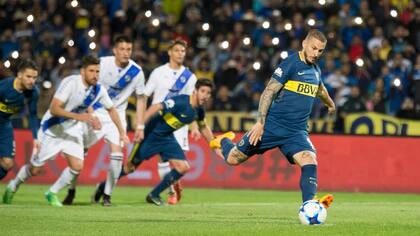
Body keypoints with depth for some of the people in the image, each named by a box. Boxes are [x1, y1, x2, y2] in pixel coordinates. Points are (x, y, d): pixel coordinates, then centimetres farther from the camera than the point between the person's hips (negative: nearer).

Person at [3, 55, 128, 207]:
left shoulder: (99, 90, -10)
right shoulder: (71, 83, -28)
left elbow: (111, 109, 10)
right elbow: (54, 109, -34)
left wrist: (121, 132, 12)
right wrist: (78, 116, -44)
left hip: (73, 131, 5)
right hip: (52, 130, -5)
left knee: (77, 166, -14)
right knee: (35, 169, 4)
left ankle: (52, 194, 10)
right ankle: (13, 186, 35)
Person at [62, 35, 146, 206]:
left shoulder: (136, 72, -9)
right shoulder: (102, 63, -14)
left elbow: (141, 99, 2)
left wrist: (140, 127, -1)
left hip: (117, 116, 1)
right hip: (95, 113, -1)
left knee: (117, 154, -16)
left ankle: (107, 195, -2)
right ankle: (71, 191, 18)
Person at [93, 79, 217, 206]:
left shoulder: (198, 110, 0)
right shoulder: (181, 102, -26)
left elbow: (203, 127, 21)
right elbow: (156, 107, -32)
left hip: (167, 138, 7)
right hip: (152, 134, -7)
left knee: (183, 167, -6)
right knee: (131, 166, 1)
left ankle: (154, 195, 8)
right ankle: (103, 187, 25)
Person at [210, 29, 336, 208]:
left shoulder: (315, 70, 12)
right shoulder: (290, 64, -10)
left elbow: (320, 89, 37)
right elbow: (268, 92, -13)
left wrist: (330, 104, 56)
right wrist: (260, 122, -20)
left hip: (296, 132, 5)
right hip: (272, 125, -5)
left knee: (310, 161, -22)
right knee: (233, 159, 4)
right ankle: (223, 141, 39)